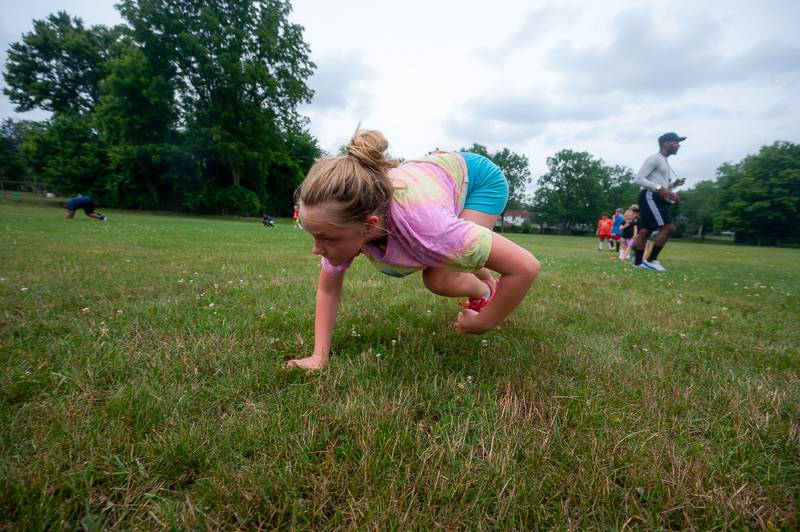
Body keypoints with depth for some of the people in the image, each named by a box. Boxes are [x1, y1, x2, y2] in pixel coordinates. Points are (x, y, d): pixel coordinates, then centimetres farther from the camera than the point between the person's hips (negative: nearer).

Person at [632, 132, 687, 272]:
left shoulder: (665, 162, 26)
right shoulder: (654, 158, -5)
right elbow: (639, 178, -15)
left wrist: (673, 185, 13)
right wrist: (659, 188, -24)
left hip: (657, 198, 10)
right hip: (650, 197, -10)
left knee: (645, 231, 7)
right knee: (668, 227, -15)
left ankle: (638, 262, 9)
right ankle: (651, 260, -12)